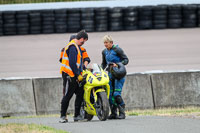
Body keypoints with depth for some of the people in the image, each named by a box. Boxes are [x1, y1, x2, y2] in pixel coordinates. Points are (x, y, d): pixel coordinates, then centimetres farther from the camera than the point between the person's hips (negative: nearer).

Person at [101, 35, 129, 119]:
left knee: (117, 94, -16)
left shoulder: (117, 50, -8)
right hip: (110, 74, 7)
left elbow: (126, 60, -8)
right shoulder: (104, 52, 12)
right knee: (110, 94, -1)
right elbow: (104, 64, 23)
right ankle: (113, 113, 6)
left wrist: (117, 64, -23)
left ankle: (122, 113, -10)